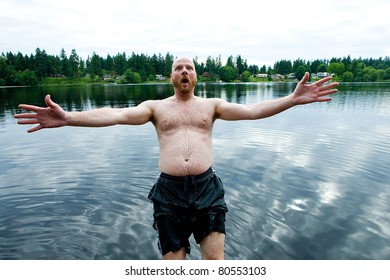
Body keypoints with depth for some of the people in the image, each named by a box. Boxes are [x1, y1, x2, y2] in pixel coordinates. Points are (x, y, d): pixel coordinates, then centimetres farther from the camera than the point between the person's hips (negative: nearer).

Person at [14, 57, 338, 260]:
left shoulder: (211, 105, 10)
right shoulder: (156, 107, 9)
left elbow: (251, 110, -2)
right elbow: (116, 115, -6)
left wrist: (294, 99, -14)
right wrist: (68, 118, -20)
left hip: (207, 188, 0)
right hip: (169, 191, 0)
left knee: (216, 261, 2)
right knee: (172, 263, 10)